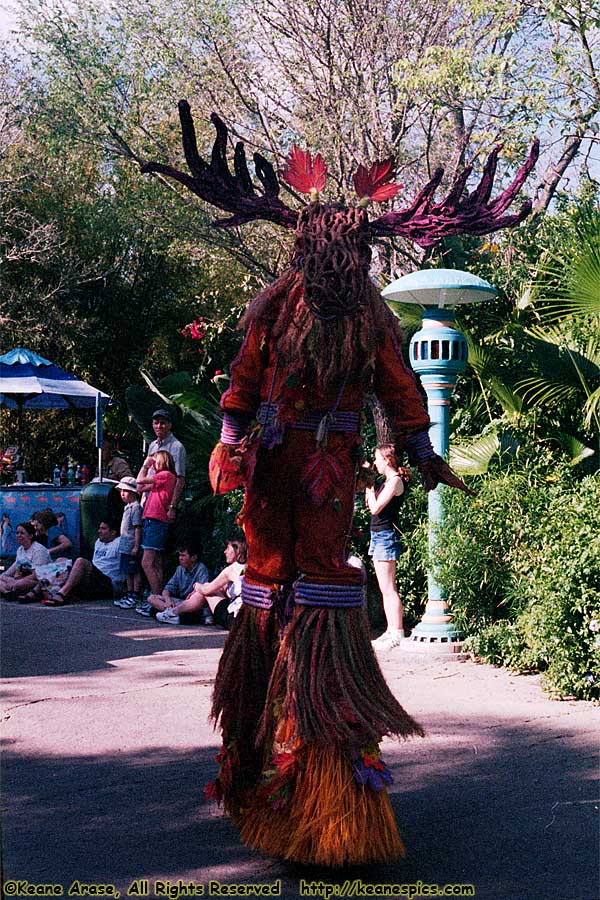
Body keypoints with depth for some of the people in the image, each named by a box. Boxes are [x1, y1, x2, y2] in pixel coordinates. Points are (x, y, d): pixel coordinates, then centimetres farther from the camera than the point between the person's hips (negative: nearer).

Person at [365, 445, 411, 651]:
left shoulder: (395, 481, -13)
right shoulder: (388, 481, 16)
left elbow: (375, 508, -19)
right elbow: (370, 504, 16)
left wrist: (370, 487, -8)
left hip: (386, 535, -10)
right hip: (378, 535, 10)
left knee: (389, 589, -10)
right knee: (385, 589, 11)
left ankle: (397, 634, -9)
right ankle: (391, 631, 14)